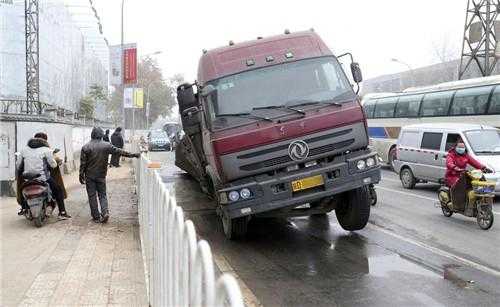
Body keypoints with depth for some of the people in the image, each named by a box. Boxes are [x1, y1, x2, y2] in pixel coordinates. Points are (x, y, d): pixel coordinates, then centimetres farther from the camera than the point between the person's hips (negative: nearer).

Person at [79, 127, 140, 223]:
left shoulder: (86, 147, -7)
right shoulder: (106, 146, -6)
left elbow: (83, 163, -5)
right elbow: (118, 151, -3)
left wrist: (81, 175, 4)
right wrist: (132, 155, 3)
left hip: (89, 176, -1)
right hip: (101, 175, 1)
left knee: (92, 196, 6)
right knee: (102, 194, 12)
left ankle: (96, 217, 9)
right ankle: (105, 212, -7)